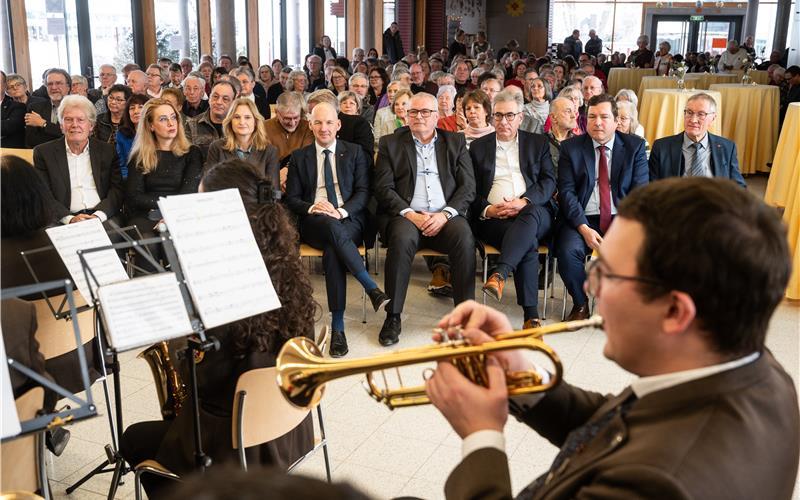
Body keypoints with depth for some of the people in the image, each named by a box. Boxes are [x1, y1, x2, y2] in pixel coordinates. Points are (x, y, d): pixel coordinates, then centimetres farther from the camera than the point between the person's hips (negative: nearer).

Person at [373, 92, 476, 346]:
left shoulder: (455, 142, 16)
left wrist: (445, 214, -9)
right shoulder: (390, 144, 13)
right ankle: (393, 316, -24)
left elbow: (468, 186, 8)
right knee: (402, 239, -34)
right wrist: (409, 214, -12)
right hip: (406, 215, -1)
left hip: (445, 217, 1)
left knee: (464, 238, -31)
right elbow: (383, 188, 4)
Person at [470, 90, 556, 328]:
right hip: (493, 217, 0)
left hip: (534, 211, 1)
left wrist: (524, 201, -13)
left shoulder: (538, 143, 19)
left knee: (530, 214, -39)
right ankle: (531, 313, -34)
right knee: (528, 241, -32)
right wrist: (487, 209, -9)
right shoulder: (478, 147, 19)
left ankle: (500, 274, -51)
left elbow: (549, 181, 6)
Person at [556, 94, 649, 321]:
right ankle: (580, 304, -1)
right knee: (567, 250, -29)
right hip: (583, 220, 0)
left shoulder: (635, 146, 7)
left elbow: (640, 190, 1)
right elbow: (566, 192, -4)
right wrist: (584, 228, -16)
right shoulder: (570, 147, 4)